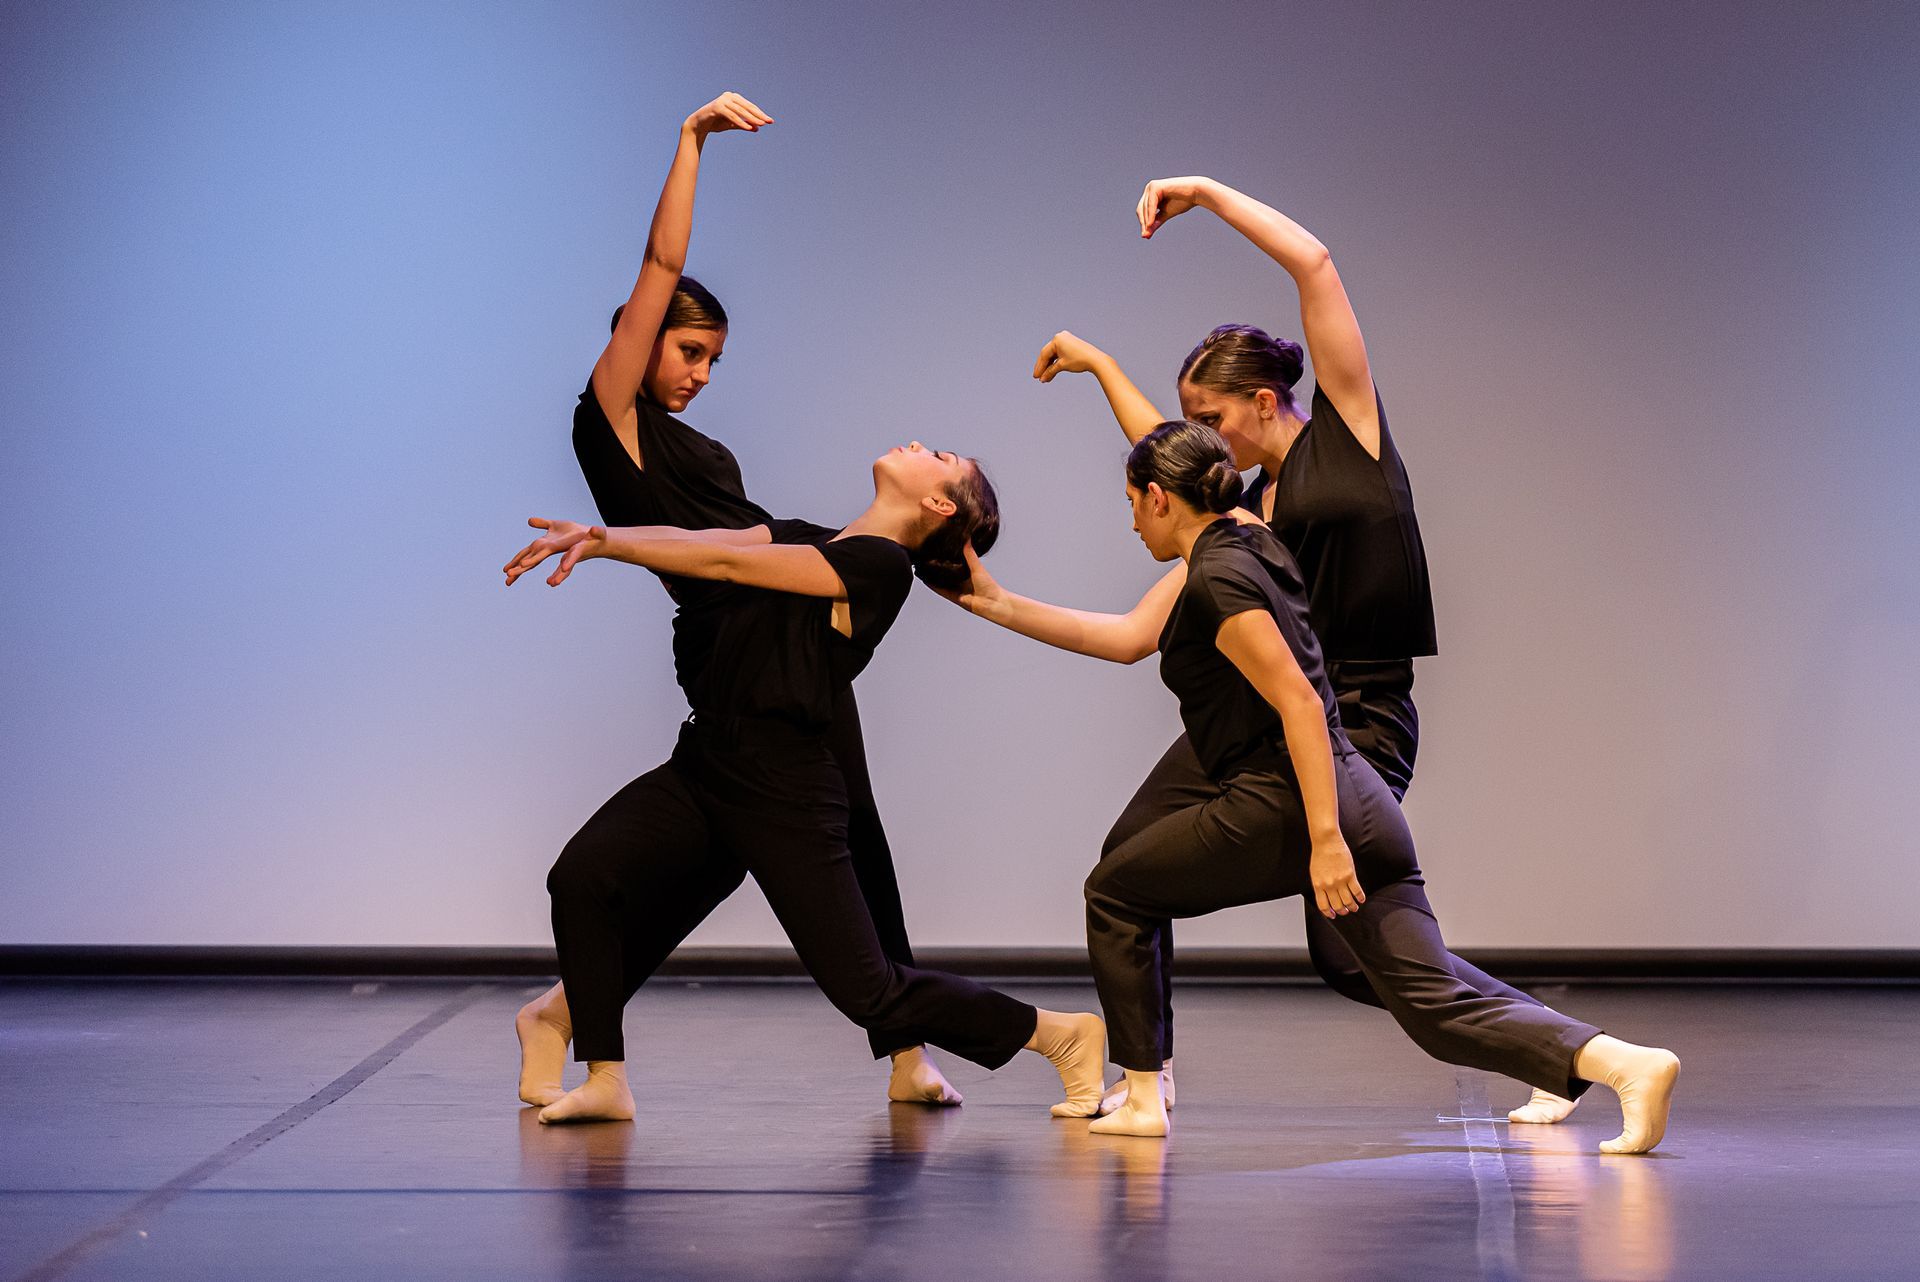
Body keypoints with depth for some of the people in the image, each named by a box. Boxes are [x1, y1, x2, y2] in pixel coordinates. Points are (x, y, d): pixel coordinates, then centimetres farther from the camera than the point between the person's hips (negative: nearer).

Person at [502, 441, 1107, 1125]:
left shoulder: (880, 564, -8)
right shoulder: (803, 539, 17)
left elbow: (727, 562, -10)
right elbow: (695, 540, 3)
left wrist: (603, 539, -7)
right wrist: (595, 537, -14)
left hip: (783, 791, -8)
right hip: (703, 764, 8)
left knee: (867, 991, -5)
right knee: (580, 875, -16)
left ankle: (1064, 1035, 14)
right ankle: (605, 1081, -6)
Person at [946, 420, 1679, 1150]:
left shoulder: (1219, 581, -9)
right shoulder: (1243, 548, 19)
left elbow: (1299, 704, -18)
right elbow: (1128, 638, 22)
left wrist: (1324, 839, -23)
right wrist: (996, 604, 24)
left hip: (1282, 807, -9)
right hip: (1364, 806, 9)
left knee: (1116, 892, 15)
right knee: (1438, 1006, 1)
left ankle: (1143, 1098, 18)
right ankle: (1629, 1064, -17)